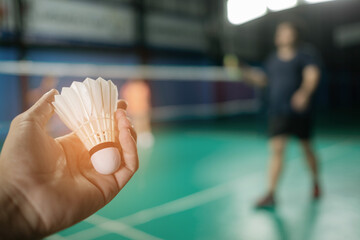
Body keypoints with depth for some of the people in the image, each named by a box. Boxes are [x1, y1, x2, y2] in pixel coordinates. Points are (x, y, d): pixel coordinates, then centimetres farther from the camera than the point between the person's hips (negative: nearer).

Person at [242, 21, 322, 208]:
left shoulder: (305, 55, 0)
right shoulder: (272, 60, 14)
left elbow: (312, 75, -14)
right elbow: (265, 79, 24)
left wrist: (304, 92, -33)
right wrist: (247, 74, 9)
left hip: (300, 111, -2)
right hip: (277, 112, 2)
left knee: (307, 148, 12)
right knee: (277, 149, -9)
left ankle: (315, 182, 38)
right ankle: (271, 194, -8)